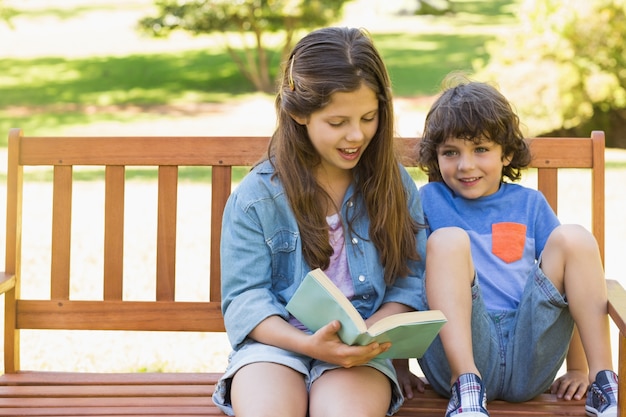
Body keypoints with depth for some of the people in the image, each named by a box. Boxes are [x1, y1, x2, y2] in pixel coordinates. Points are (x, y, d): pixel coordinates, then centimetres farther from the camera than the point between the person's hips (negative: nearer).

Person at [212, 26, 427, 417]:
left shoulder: (395, 185, 6)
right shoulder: (256, 195, 0)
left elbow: (409, 281, 6)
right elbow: (246, 297, -2)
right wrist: (308, 344, -20)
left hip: (359, 353, 1)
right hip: (277, 341, 0)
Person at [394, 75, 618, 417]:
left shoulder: (529, 203, 17)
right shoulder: (428, 201, 10)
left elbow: (570, 294, 17)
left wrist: (577, 368, 9)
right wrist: (399, 366, -2)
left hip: (528, 365, 2)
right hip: (459, 350, -2)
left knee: (574, 238, -11)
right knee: (448, 239, -22)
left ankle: (603, 383, -16)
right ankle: (466, 385, -32)